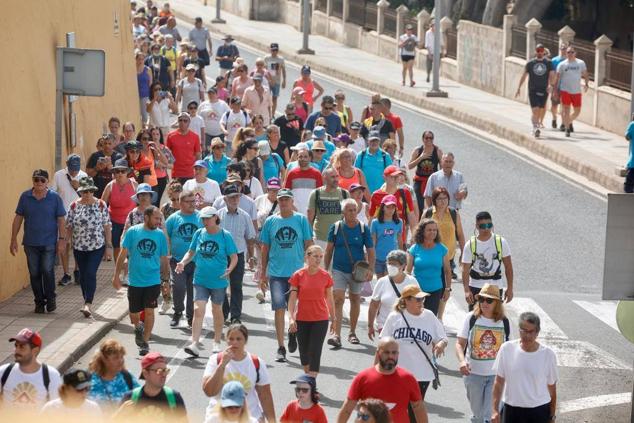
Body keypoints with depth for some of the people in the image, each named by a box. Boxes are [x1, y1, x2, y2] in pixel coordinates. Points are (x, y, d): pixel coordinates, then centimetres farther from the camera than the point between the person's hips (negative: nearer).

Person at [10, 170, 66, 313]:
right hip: (30, 243, 3)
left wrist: (62, 239, -6)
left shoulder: (55, 197, -3)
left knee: (48, 271, -10)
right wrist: (13, 240, 5)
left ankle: (50, 298, 9)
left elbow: (61, 220, 0)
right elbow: (18, 218, 7)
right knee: (34, 273, 6)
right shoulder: (25, 197, 2)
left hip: (49, 243, -2)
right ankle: (39, 301, 18)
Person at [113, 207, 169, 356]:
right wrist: (117, 275, -2)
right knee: (134, 313, 8)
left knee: (149, 311, -4)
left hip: (153, 281, 0)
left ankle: (145, 342, 9)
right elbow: (123, 254, 0)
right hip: (135, 280, 0)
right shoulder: (132, 232, -5)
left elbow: (164, 259, 8)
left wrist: (166, 280, 10)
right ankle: (138, 328, 40)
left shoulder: (160, 235, 0)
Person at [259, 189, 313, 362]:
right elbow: (265, 248, 9)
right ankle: (281, 348, -1)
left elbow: (308, 245, 4)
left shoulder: (301, 220, 2)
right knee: (279, 309, -4)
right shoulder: (270, 221, 5)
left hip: (297, 271, 0)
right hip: (276, 273, 0)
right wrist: (263, 273, 8)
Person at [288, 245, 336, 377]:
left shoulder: (325, 276, -2)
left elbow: (329, 299, 6)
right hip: (302, 320, 1)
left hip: (320, 319, -1)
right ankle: (307, 375, 34)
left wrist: (333, 319, 10)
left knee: (315, 351, -7)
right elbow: (292, 298, -5)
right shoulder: (298, 275, -5)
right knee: (304, 350, 12)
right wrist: (291, 318, -14)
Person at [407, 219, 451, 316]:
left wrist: (448, 289, 7)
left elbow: (447, 271, 8)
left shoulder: (441, 249, 0)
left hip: (435, 290, 1)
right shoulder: (414, 249, -4)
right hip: (417, 289, -1)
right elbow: (408, 271, -1)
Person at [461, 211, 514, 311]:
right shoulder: (470, 245, -7)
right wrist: (466, 290, -21)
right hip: (475, 286, 0)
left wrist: (509, 288, -2)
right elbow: (465, 269, -9)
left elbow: (508, 266, 0)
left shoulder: (501, 242, -5)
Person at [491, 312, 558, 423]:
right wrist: (495, 410, -3)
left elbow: (552, 388, 0)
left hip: (539, 412, -1)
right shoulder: (507, 349, -8)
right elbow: (499, 382, 1)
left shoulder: (548, 354, -10)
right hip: (512, 410, 1)